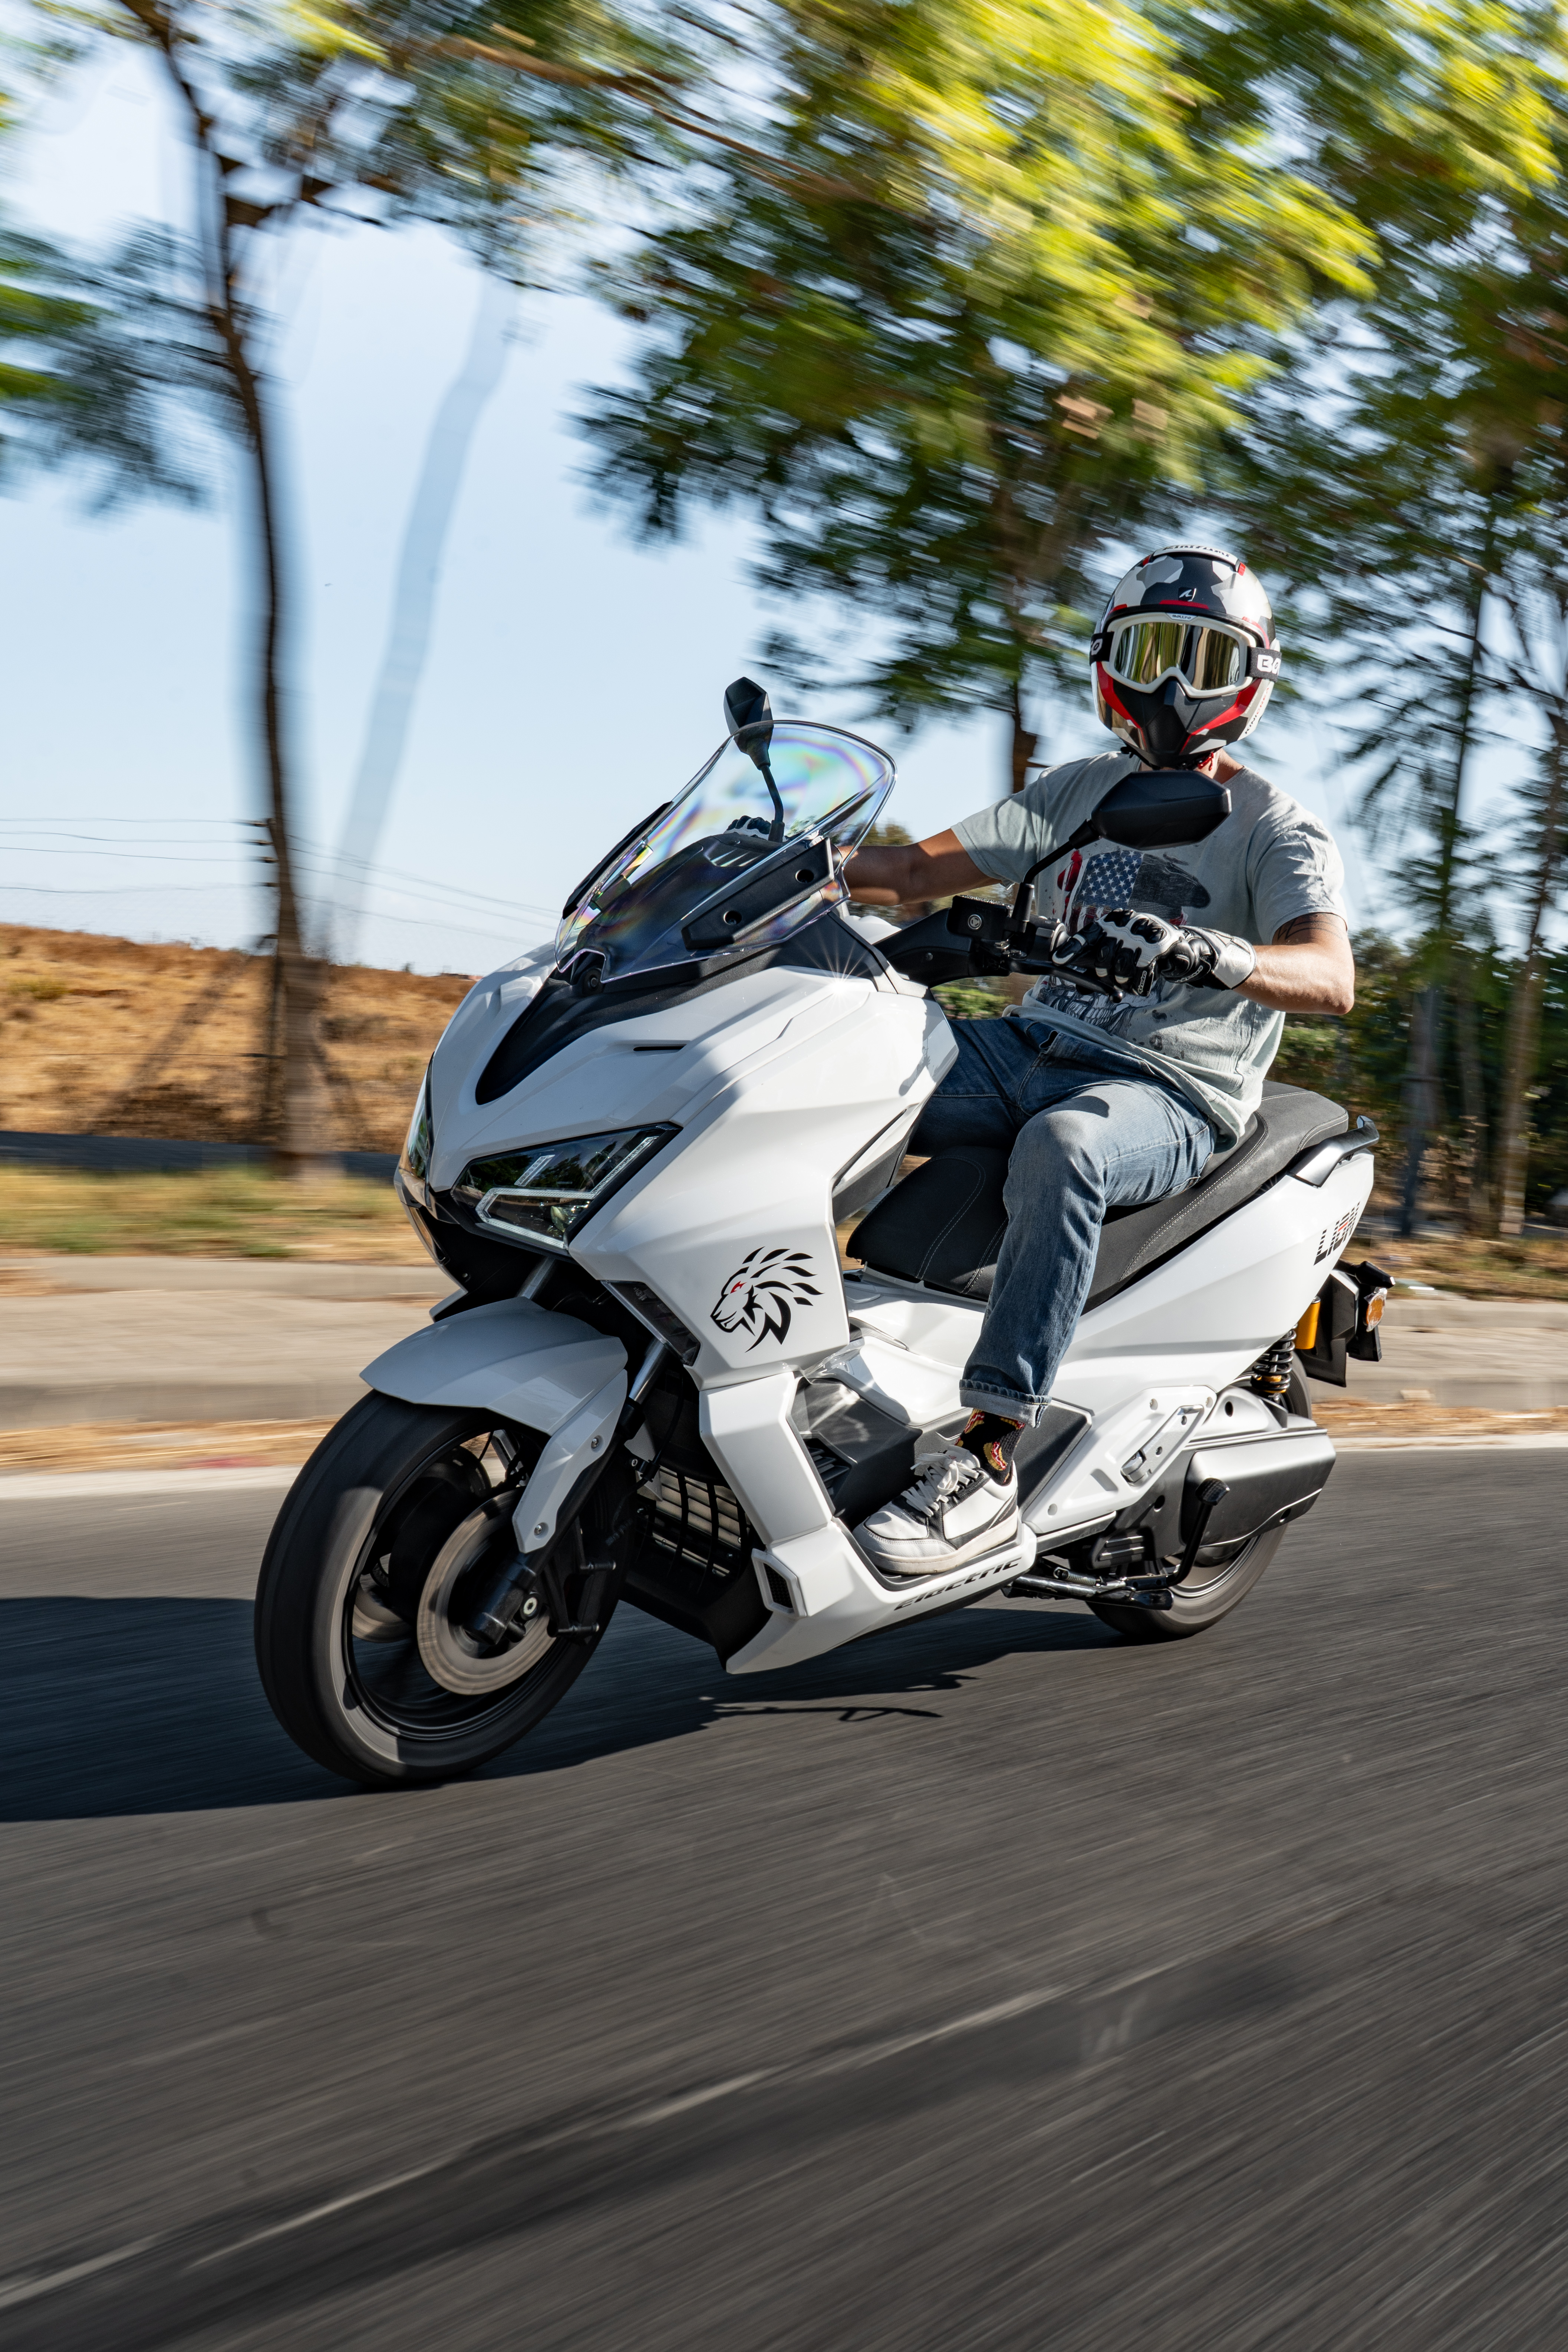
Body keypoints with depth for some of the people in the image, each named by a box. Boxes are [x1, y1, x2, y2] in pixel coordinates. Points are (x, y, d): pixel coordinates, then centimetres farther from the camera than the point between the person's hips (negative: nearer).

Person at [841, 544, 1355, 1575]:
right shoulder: (1081, 790, 16)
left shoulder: (1277, 828, -2)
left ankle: (989, 1458, -39)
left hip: (1170, 1094, -6)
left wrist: (1204, 953, -40)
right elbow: (919, 869, 13)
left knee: (1060, 1145, -40)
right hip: (1033, 1048, 6)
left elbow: (1331, 977, -20)